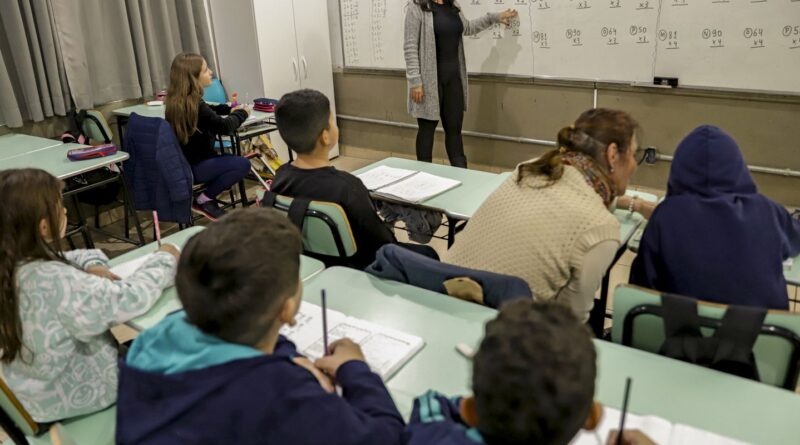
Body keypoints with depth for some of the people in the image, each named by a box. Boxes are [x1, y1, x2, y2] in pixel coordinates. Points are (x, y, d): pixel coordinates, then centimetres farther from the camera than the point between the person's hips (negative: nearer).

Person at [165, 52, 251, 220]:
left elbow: (208, 111, 22)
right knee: (242, 164, -15)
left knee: (231, 159, 21)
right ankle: (203, 200, -5)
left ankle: (207, 197, 13)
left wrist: (230, 109, 8)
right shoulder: (193, 104, -24)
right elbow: (224, 127, -18)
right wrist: (241, 113, 1)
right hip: (191, 168, -10)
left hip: (183, 162, 10)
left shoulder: (177, 101, 4)